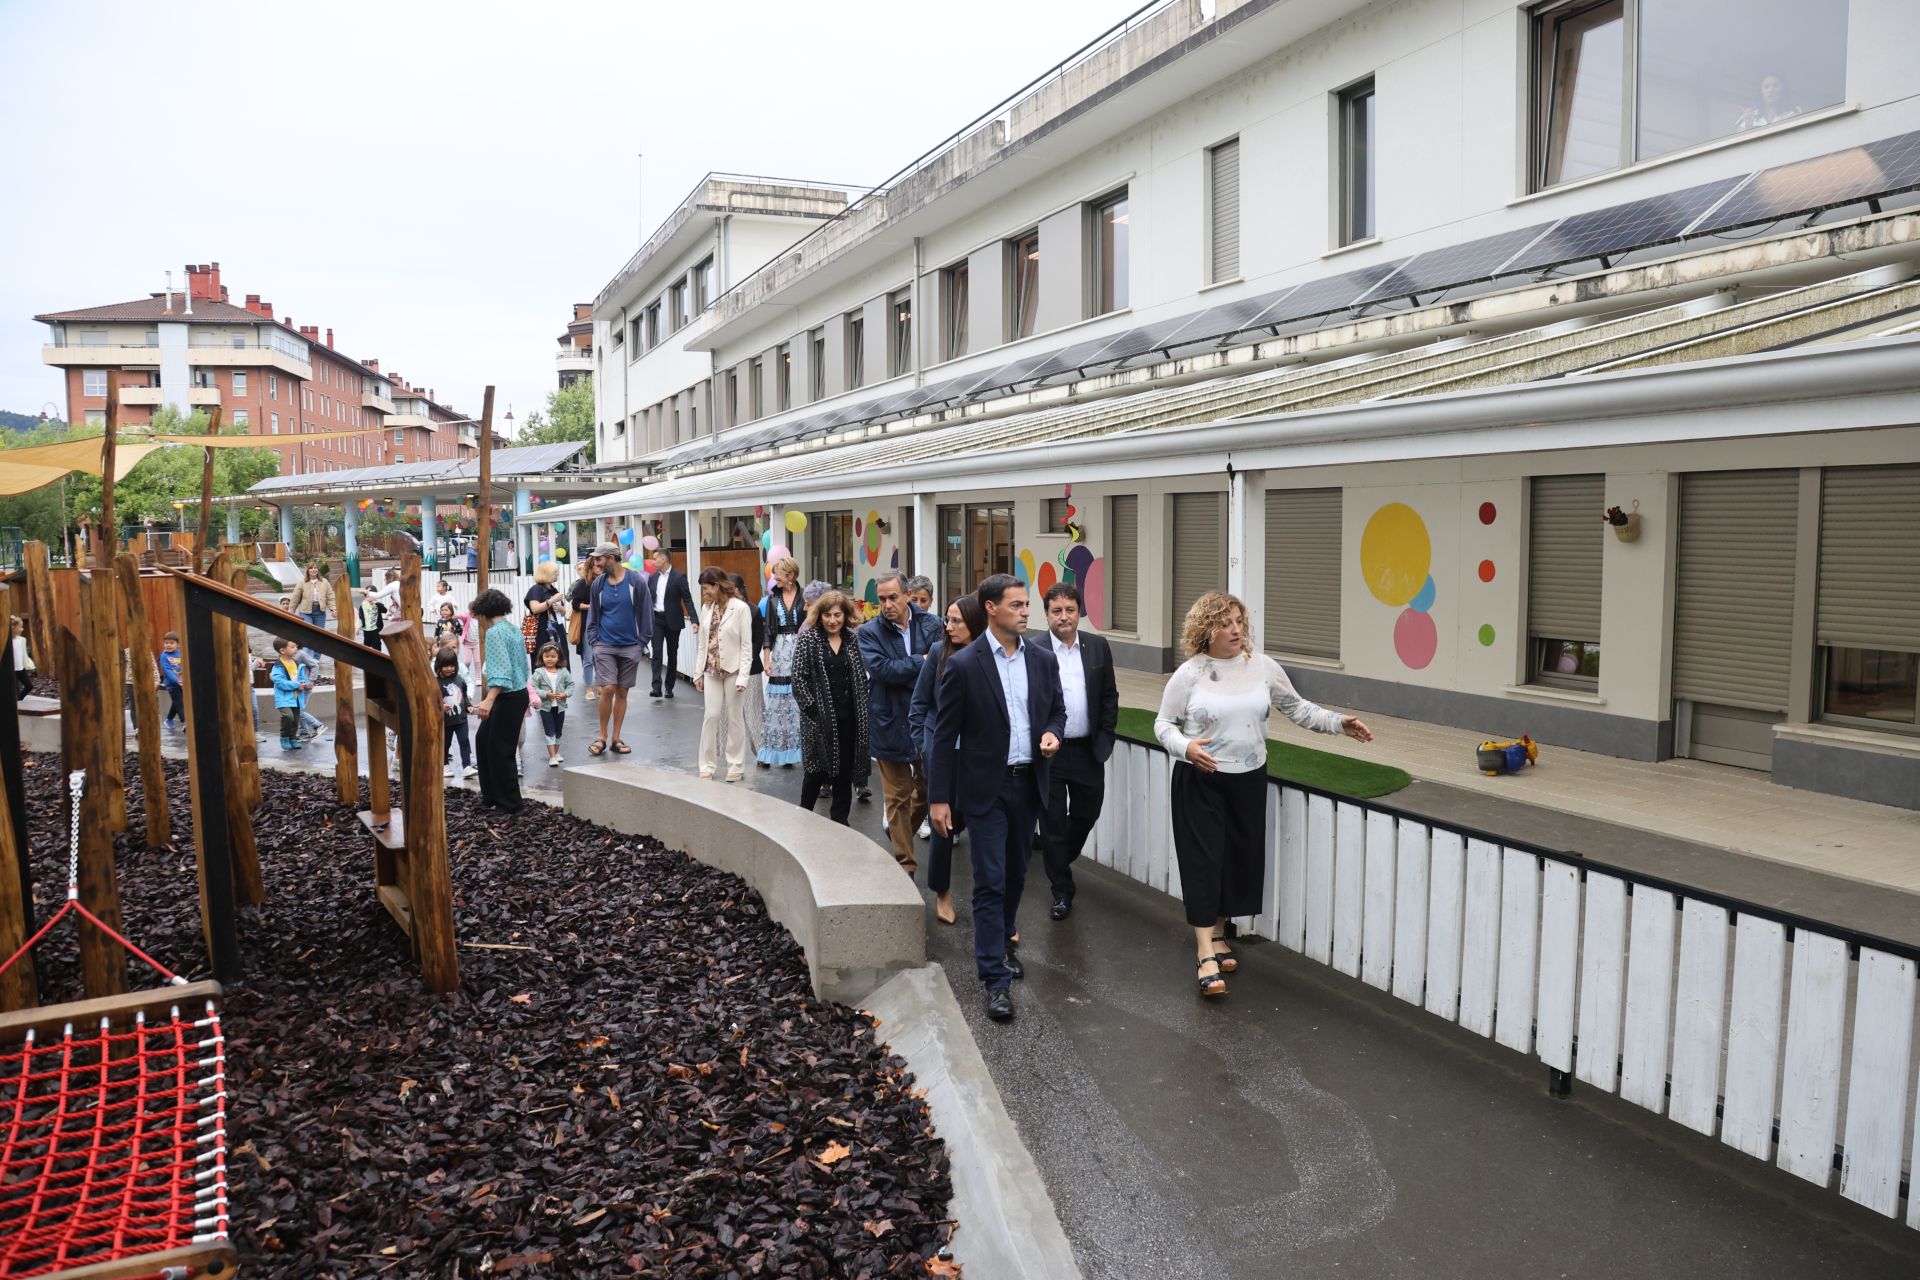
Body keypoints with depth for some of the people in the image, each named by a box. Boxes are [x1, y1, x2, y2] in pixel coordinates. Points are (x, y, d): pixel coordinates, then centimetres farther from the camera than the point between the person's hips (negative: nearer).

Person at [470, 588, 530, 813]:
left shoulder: (494, 632, -15)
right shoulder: (514, 630, 12)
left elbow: (500, 669, -26)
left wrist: (489, 700, -34)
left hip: (507, 698, -9)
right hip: (519, 692, 9)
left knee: (500, 750, 0)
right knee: (483, 741, 18)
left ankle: (509, 803, 8)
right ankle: (491, 795, 23)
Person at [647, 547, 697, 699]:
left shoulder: (679, 577, -8)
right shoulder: (653, 577, 8)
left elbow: (687, 600, -10)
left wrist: (694, 620, -19)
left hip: (672, 620, -3)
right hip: (656, 619, 3)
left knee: (672, 654, 7)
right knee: (657, 652, -8)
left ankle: (669, 687, 17)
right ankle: (657, 686, -14)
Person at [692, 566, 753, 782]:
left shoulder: (740, 608, -10)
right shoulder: (707, 608, 7)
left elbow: (746, 645, -10)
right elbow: (703, 644, 12)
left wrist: (742, 676, -14)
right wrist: (698, 672, 10)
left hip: (733, 670, -4)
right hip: (712, 670, 4)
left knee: (735, 718, 4)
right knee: (711, 715, 1)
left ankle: (736, 766, 15)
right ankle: (707, 765, 9)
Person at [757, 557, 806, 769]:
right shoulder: (772, 598, 7)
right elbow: (768, 630, 6)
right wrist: (766, 659, 2)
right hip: (779, 651, 2)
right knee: (777, 703, 3)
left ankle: (792, 752, 10)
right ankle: (773, 751, 9)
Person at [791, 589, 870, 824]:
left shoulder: (853, 639, 6)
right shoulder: (808, 639, -6)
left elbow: (861, 676, 11)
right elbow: (798, 677, -9)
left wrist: (861, 709, 5)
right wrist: (812, 708, -14)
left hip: (848, 716, 4)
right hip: (820, 717, -4)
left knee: (845, 769, 9)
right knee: (817, 768, 5)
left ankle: (840, 818, 21)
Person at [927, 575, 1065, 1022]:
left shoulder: (1043, 660, 3)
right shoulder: (964, 665, -11)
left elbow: (1056, 710, 16)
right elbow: (945, 735, -8)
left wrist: (1052, 733, -9)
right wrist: (940, 797, -9)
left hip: (1028, 783, 5)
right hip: (986, 787, -5)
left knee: (1015, 875, 18)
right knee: (990, 881, -4)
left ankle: (1004, 940, 40)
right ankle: (995, 977, 2)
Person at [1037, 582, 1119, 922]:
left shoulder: (1098, 646, 3)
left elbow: (1110, 696, 8)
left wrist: (1104, 737, 3)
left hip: (1087, 750, 4)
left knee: (1086, 813, 15)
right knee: (1053, 822, 4)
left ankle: (1059, 860, 43)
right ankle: (1061, 891, 18)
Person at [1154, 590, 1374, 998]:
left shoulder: (1262, 666, 0)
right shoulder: (1190, 673, -8)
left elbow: (1296, 708, 9)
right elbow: (1163, 723, -2)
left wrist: (1338, 723, -3)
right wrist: (1185, 746, -22)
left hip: (1248, 780, 4)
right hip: (1200, 780, -3)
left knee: (1240, 858, 11)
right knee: (1204, 861, -5)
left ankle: (1218, 933, 31)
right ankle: (1206, 954, -3)